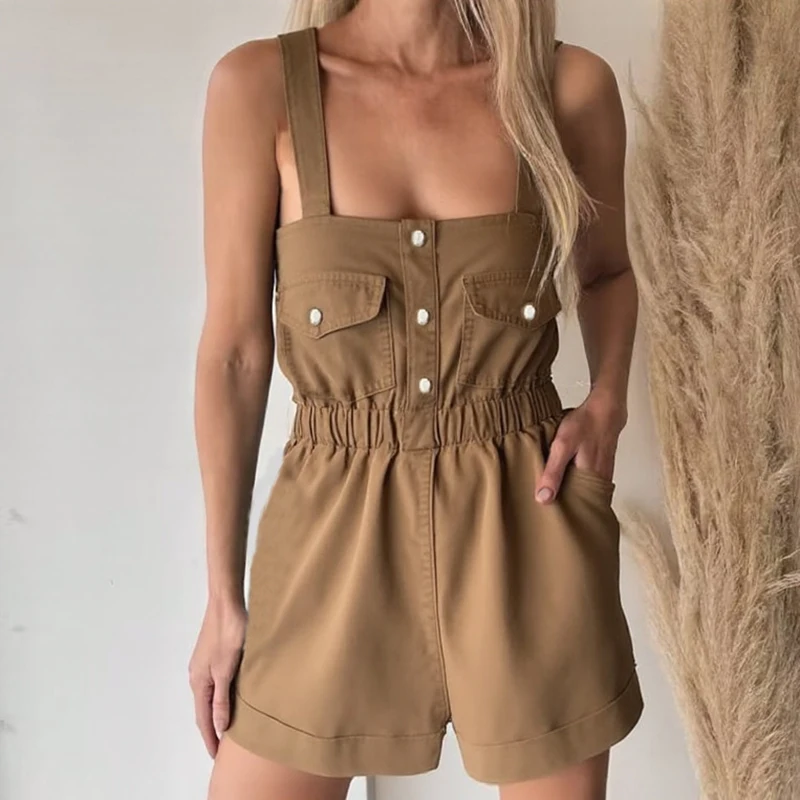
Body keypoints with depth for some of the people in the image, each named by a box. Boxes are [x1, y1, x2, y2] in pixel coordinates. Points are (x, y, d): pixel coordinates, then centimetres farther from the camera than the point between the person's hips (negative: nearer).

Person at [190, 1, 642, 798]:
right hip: (337, 530, 0)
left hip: (529, 529, 1)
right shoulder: (258, 84, -5)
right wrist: (223, 593, 0)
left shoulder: (569, 84, -1)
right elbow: (233, 351, -4)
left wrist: (608, 400, -2)